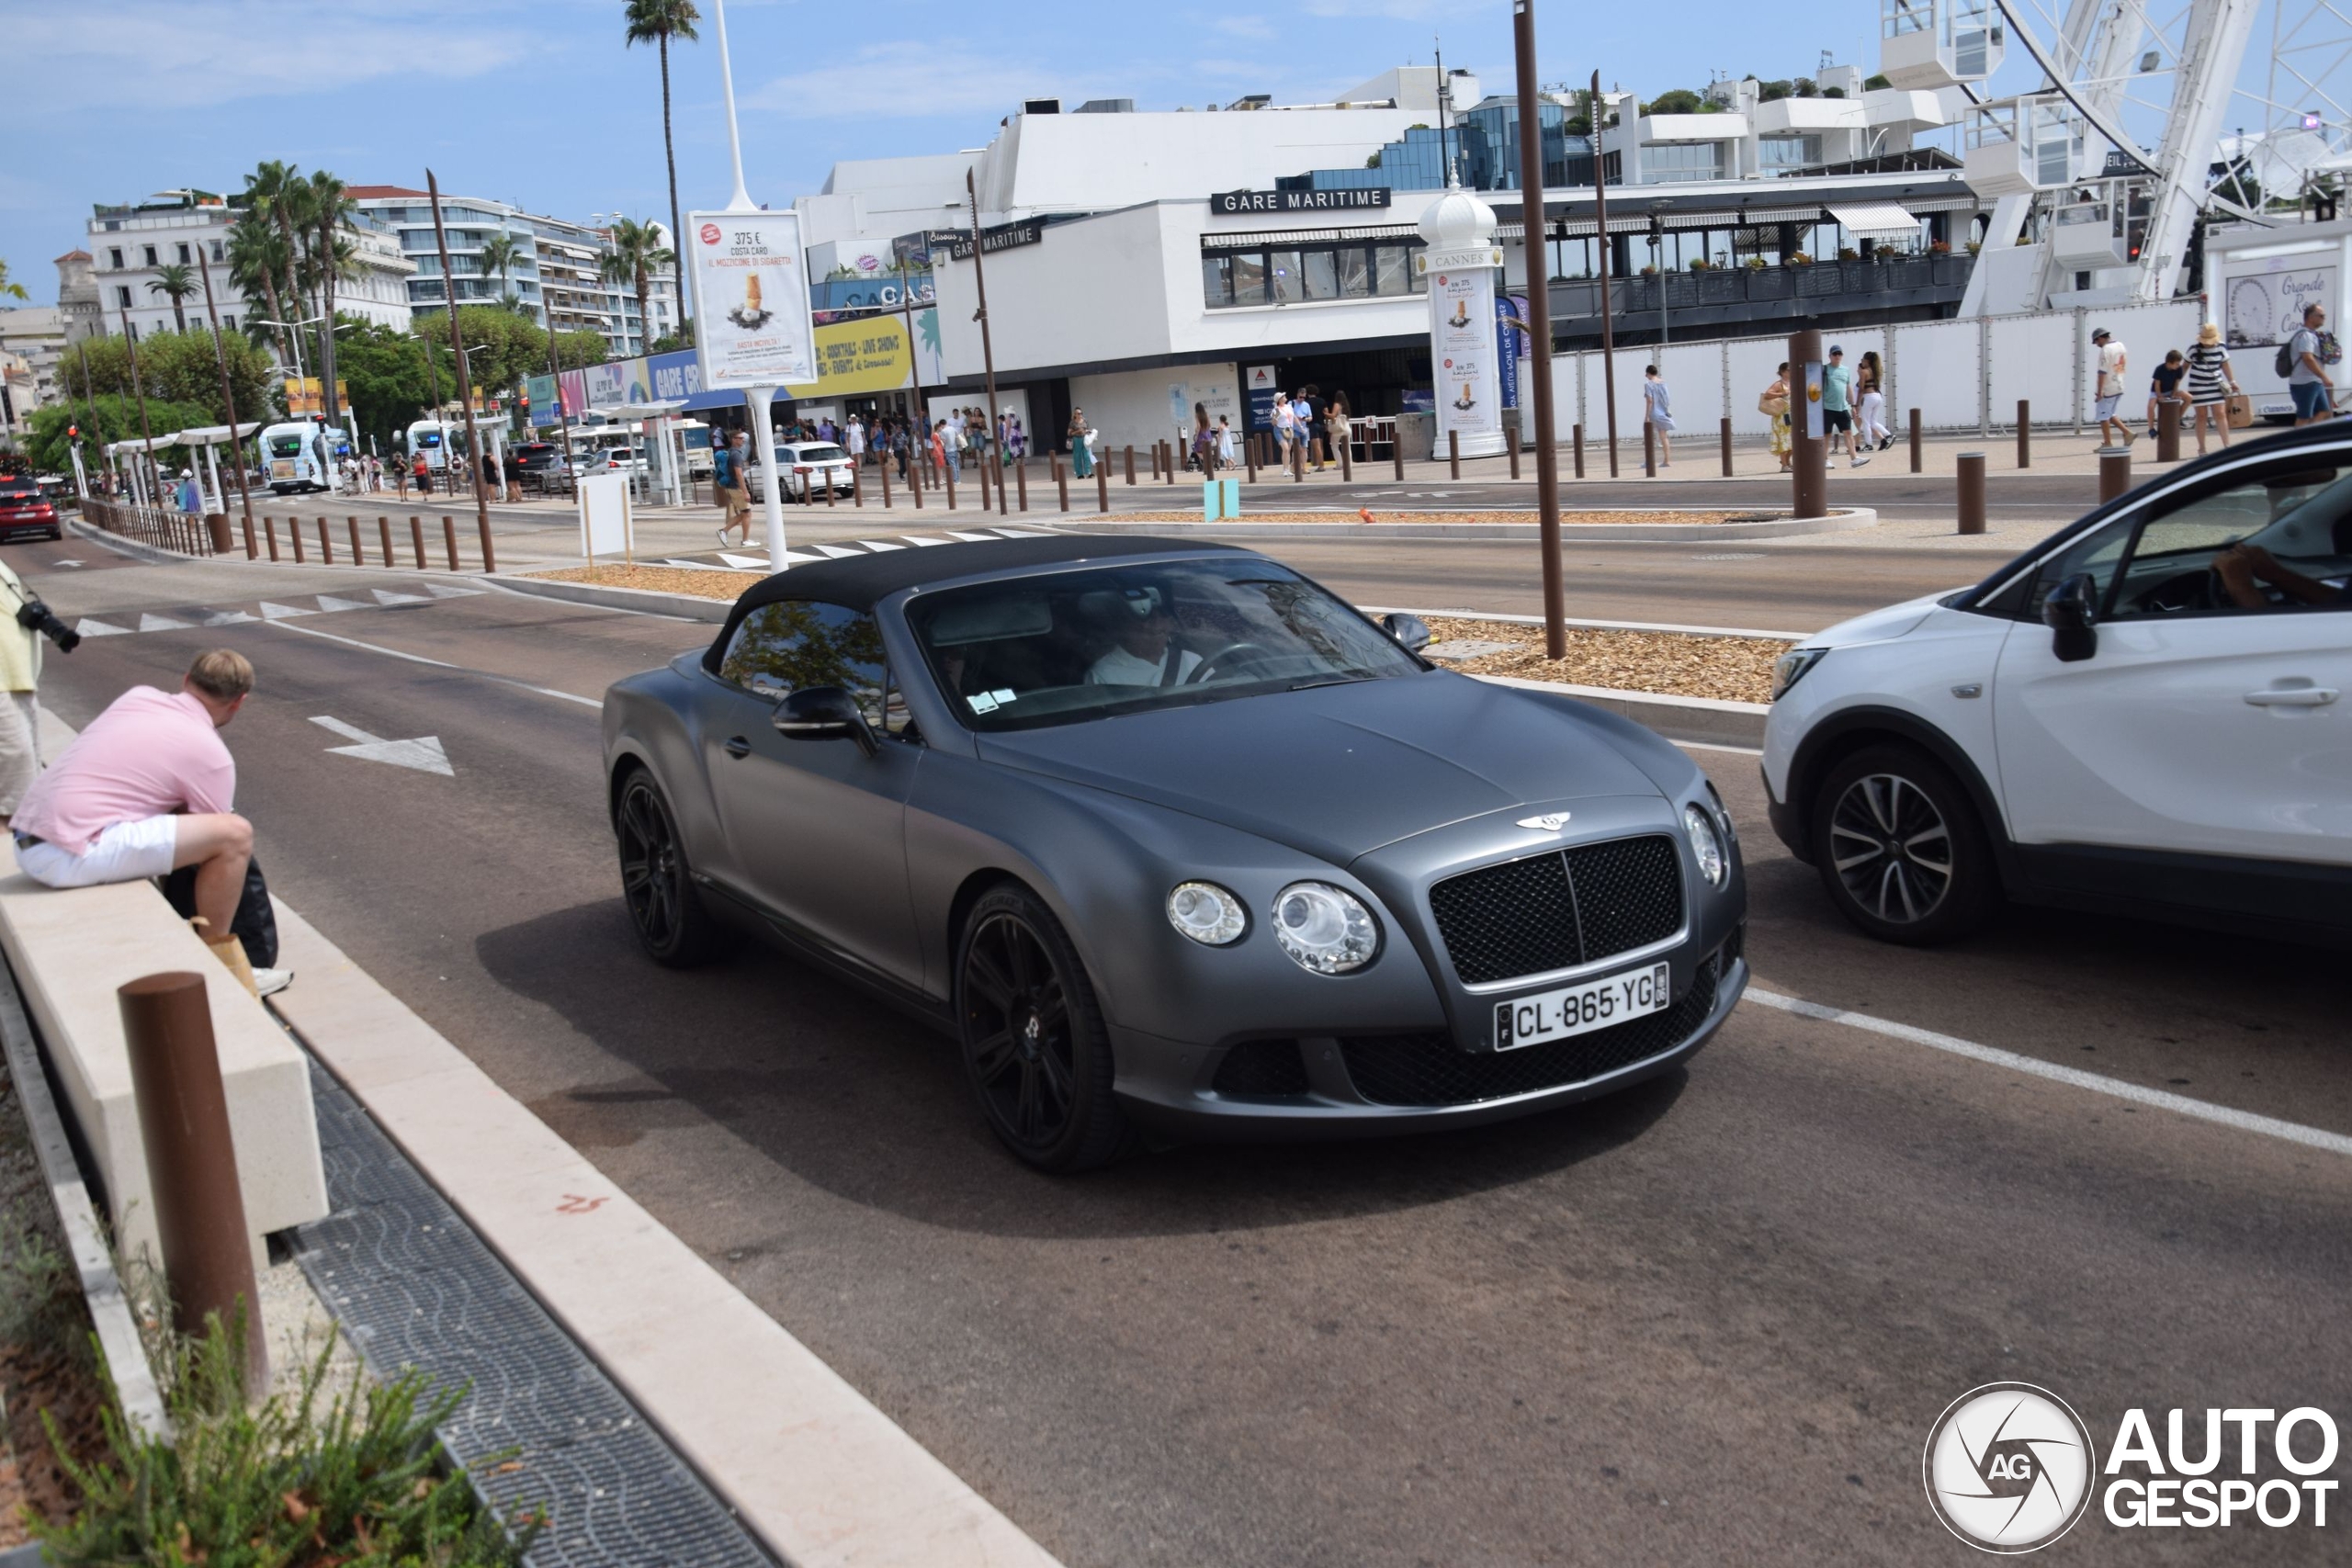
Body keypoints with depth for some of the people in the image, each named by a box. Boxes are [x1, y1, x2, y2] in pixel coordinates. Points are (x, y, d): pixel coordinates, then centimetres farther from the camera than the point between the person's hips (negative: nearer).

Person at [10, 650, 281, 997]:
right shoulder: (212, 756, -4)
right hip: (71, 857, -9)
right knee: (236, 835, -13)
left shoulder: (137, 696, 15)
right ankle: (216, 964, 1)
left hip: (25, 844, 9)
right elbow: (220, 836, 7)